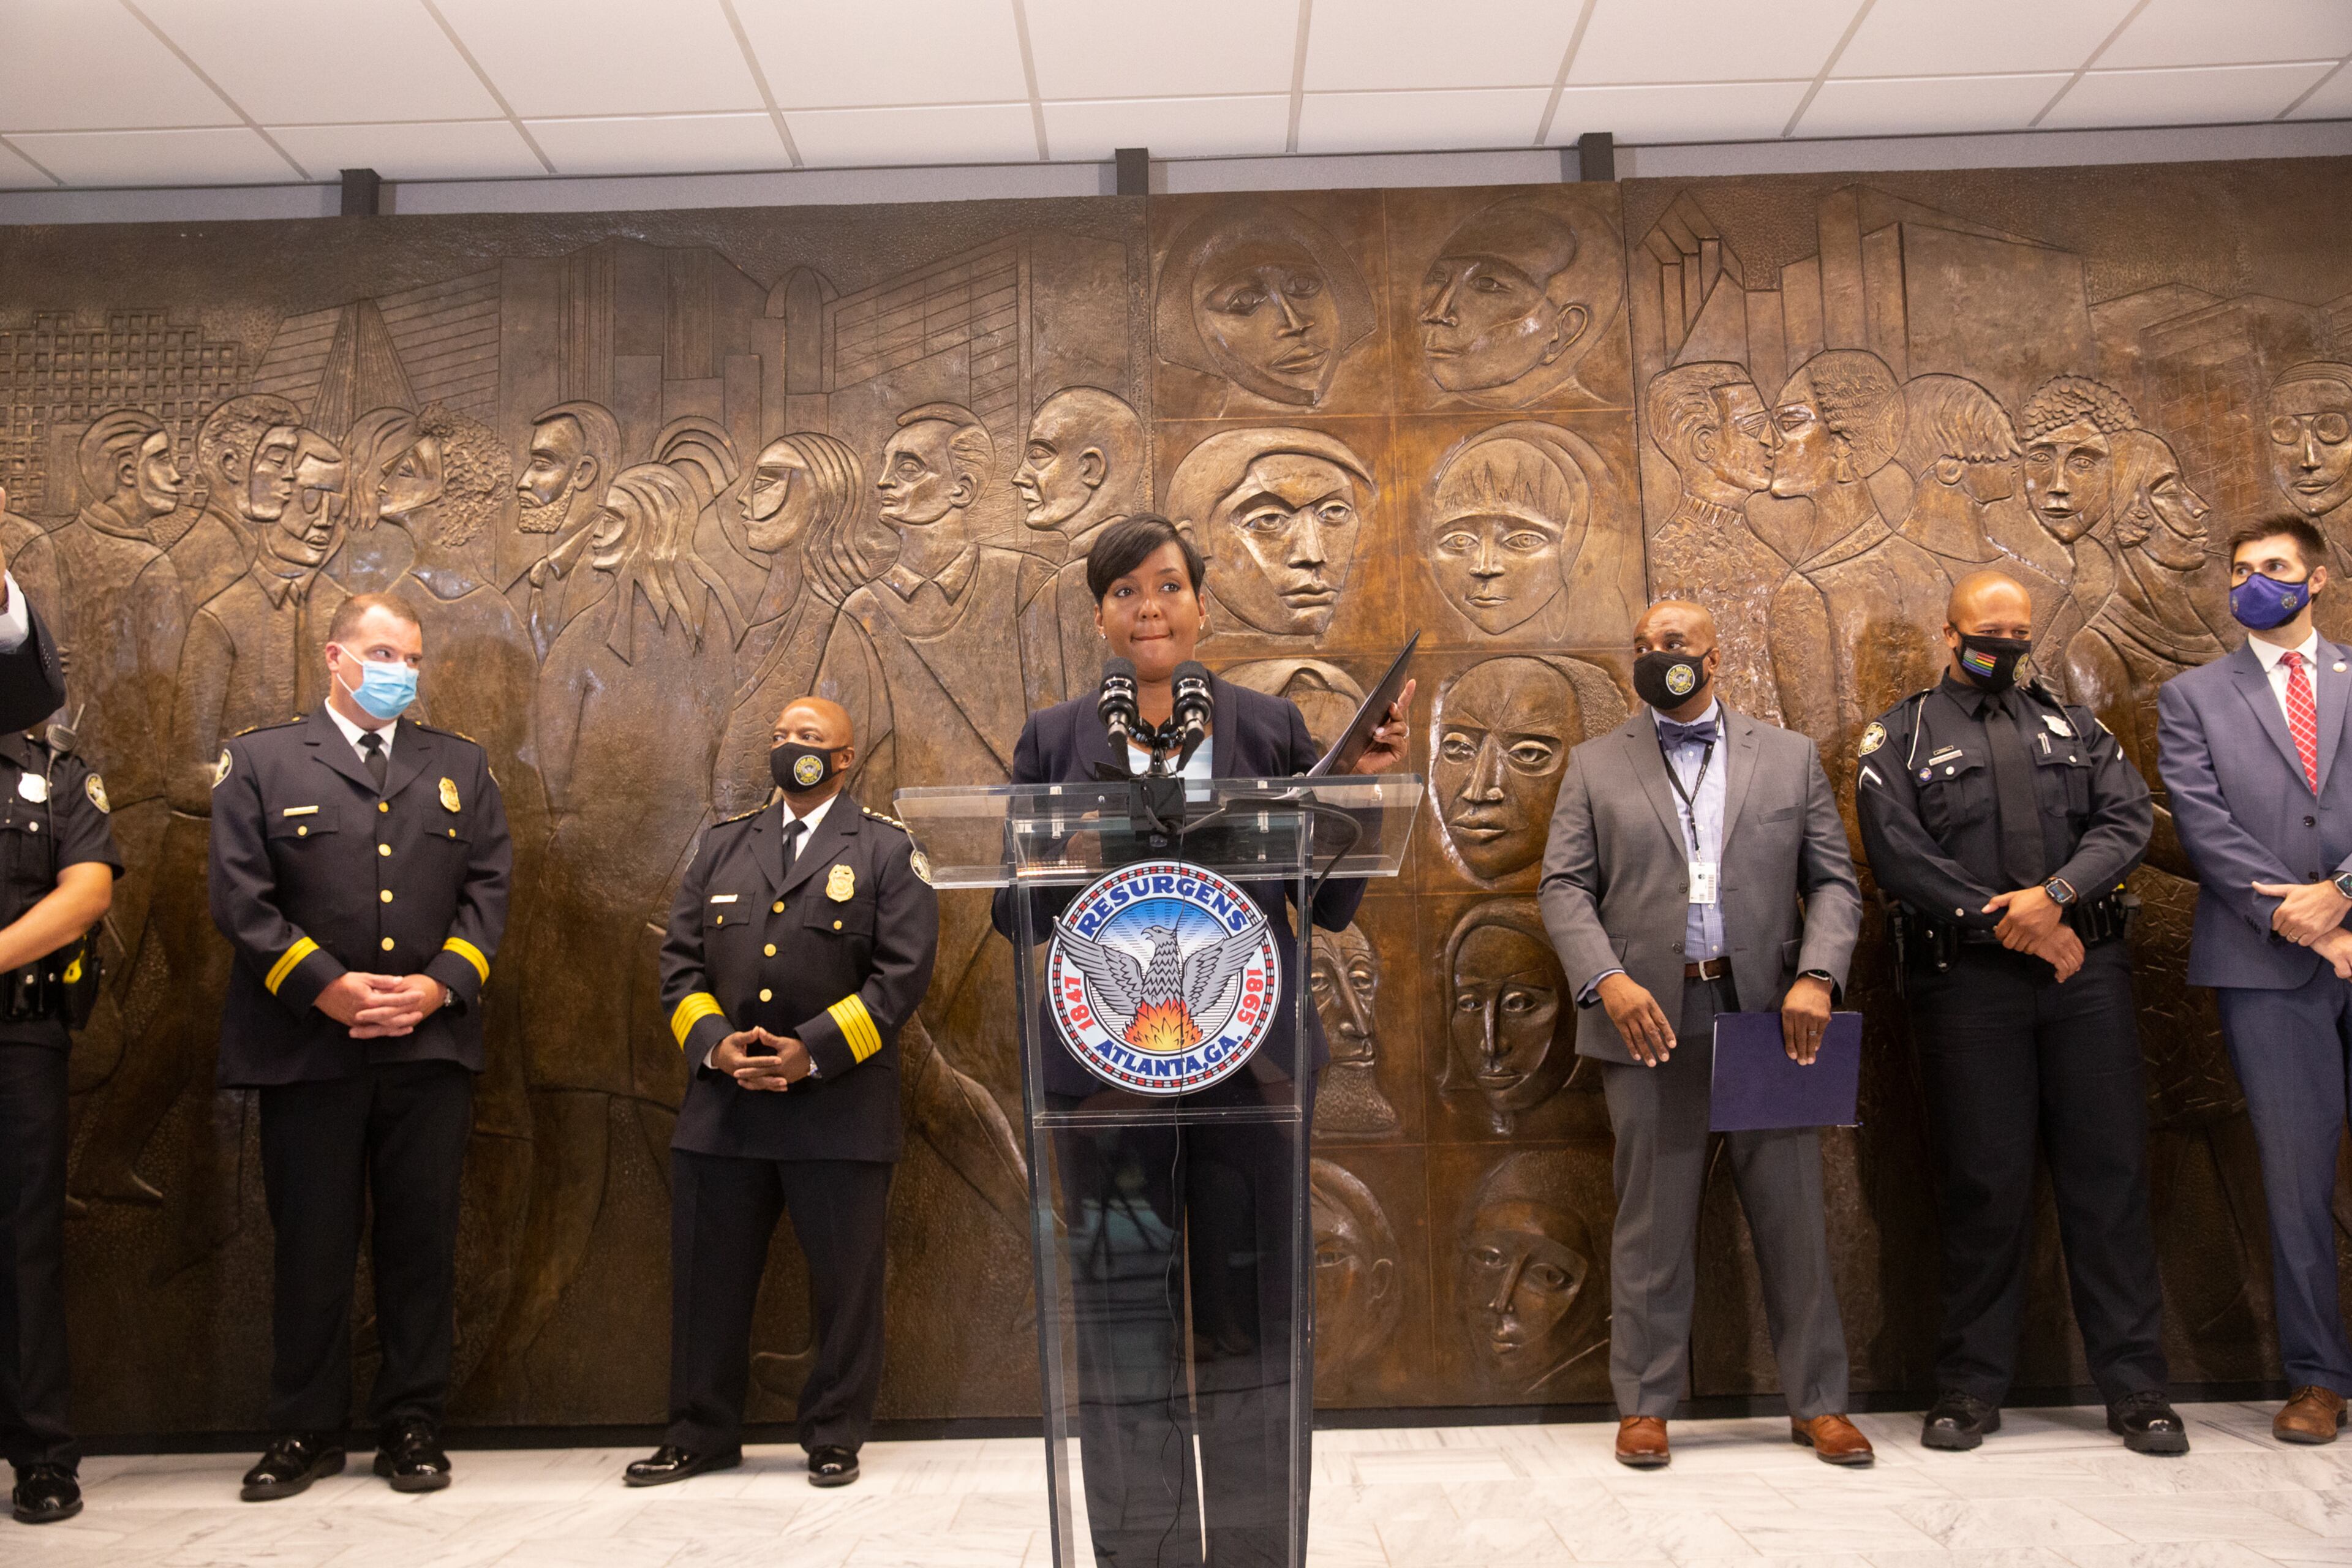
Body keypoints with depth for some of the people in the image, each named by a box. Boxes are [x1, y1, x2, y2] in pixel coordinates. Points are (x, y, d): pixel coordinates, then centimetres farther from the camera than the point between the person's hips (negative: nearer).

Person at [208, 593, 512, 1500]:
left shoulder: (460, 767, 14)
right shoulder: (258, 762, 7)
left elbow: (488, 888, 7)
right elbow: (240, 897, -3)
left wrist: (439, 984, -8)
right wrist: (328, 988, -14)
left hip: (431, 1046, 2)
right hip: (308, 1046, -2)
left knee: (422, 1244, 7)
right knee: (312, 1245, 6)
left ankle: (413, 1426, 19)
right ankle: (305, 1433, 21)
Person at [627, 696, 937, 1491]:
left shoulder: (887, 850, 2)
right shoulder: (722, 845, 14)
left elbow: (902, 971, -8)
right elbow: (681, 963, 10)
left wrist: (814, 1052, -16)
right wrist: (712, 1043, -8)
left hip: (839, 1105, -3)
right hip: (723, 1102, 4)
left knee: (845, 1282, 5)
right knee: (709, 1277, 11)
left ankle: (835, 1438, 20)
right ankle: (701, 1434, 26)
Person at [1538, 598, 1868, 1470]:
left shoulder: (1789, 757, 12)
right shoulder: (1596, 766, 10)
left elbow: (1833, 881, 8)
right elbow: (1563, 887, 3)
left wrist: (1816, 977, -9)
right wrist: (1607, 980, -14)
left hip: (1768, 1013, 1)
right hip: (1650, 1017, -1)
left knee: (1792, 1212, 5)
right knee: (1651, 1221, 5)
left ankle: (1817, 1402, 19)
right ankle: (1645, 1404, 16)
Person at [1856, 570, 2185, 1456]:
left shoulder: (2074, 727, 17)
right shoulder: (1900, 737, 7)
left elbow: (2128, 817, 3)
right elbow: (1900, 855, -6)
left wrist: (2055, 895, -14)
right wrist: (2009, 924, -11)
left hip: (2086, 968, 3)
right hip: (1966, 979, -2)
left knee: (2109, 1173, 3)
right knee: (1984, 1183, 1)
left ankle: (2135, 1388, 14)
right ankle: (1972, 1390, 13)